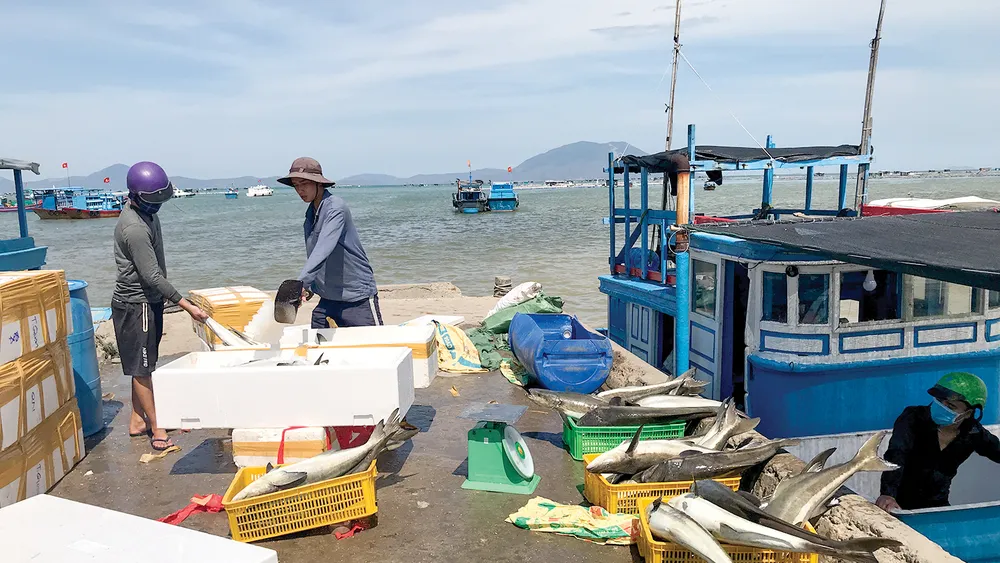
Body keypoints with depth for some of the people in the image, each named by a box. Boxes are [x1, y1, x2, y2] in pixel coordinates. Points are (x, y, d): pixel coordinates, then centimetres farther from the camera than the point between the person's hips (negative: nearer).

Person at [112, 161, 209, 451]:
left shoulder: (146, 212, 6)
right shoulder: (134, 228, -25)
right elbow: (153, 276, -26)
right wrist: (186, 305, -25)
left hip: (148, 300, 10)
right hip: (135, 304, -10)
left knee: (143, 365, 16)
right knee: (141, 368, 0)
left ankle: (138, 420, 27)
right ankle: (155, 427, 9)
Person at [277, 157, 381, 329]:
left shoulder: (335, 208, -16)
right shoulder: (310, 213, 10)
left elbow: (324, 249, -31)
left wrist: (302, 282, -40)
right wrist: (310, 287, 13)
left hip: (358, 296, -8)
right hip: (328, 298, 8)